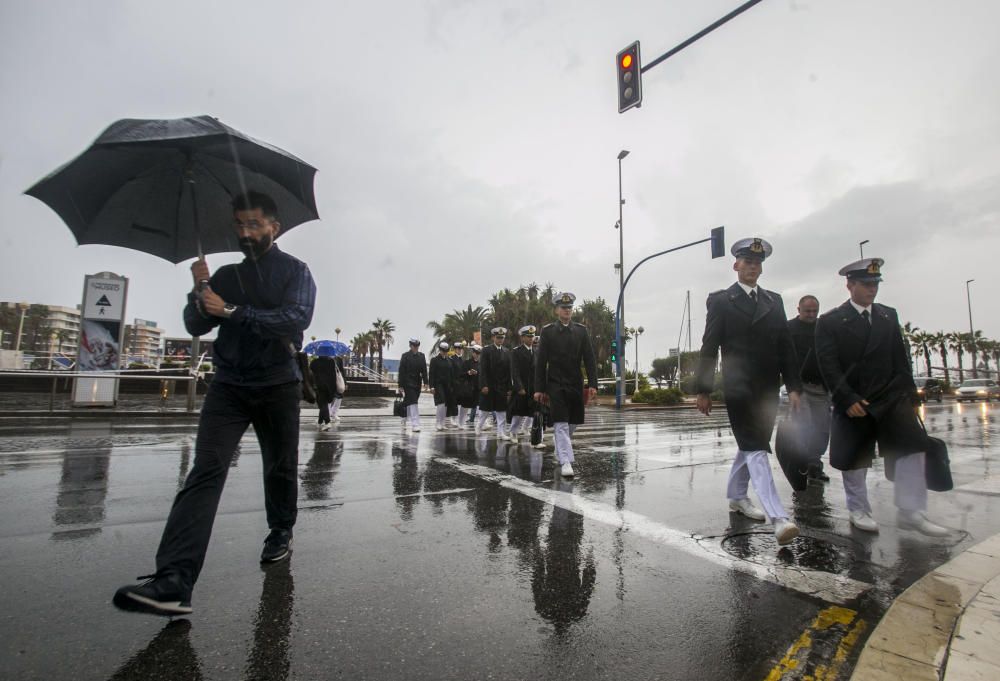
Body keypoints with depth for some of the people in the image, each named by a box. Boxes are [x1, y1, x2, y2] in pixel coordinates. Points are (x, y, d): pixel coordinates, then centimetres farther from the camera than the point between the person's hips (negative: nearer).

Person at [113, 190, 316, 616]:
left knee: (280, 469, 10)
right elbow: (195, 327, 10)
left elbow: (296, 319, -16)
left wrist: (232, 311, -16)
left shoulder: (294, 271, 2)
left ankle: (281, 533, 34)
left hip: (278, 386, -2)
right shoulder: (226, 275, 14)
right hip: (228, 386, 3)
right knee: (205, 472, -11)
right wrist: (200, 294, -9)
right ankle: (174, 581, -16)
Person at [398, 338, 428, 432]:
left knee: (409, 402, 15)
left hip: (417, 383, 5)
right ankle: (415, 425, -13)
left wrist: (425, 382, 0)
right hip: (408, 383, -5)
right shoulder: (405, 356, -5)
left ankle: (404, 420, 35)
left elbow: (424, 370, 8)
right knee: (412, 403, -12)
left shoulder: (422, 356, 8)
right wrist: (401, 385, -10)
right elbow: (401, 371, -7)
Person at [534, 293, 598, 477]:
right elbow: (540, 362, -1)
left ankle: (560, 453, 35)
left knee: (572, 423, 13)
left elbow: (590, 359, 2)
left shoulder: (582, 330, 5)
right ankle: (565, 462, -6)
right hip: (556, 385, -3)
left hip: (576, 385, 3)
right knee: (561, 424, -8)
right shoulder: (547, 331, -1)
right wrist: (539, 388, -4)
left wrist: (592, 384, -7)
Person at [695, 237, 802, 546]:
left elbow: (786, 346, 10)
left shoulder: (774, 301, 13)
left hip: (768, 388, 6)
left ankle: (736, 496, 34)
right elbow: (709, 348, -5)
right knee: (755, 449, -9)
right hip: (739, 387, -5)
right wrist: (703, 390, -8)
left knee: (750, 446, 16)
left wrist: (793, 386, 3)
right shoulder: (721, 300, -2)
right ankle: (779, 517, -11)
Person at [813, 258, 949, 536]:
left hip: (891, 397, 4)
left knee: (912, 447, -7)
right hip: (853, 401, -4)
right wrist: (847, 399, -16)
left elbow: (901, 358, 11)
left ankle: (911, 512, 4)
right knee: (852, 459, 4)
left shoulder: (889, 315, 11)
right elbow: (828, 366, -11)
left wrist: (910, 394, 6)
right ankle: (859, 511, 22)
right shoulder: (830, 322, -5)